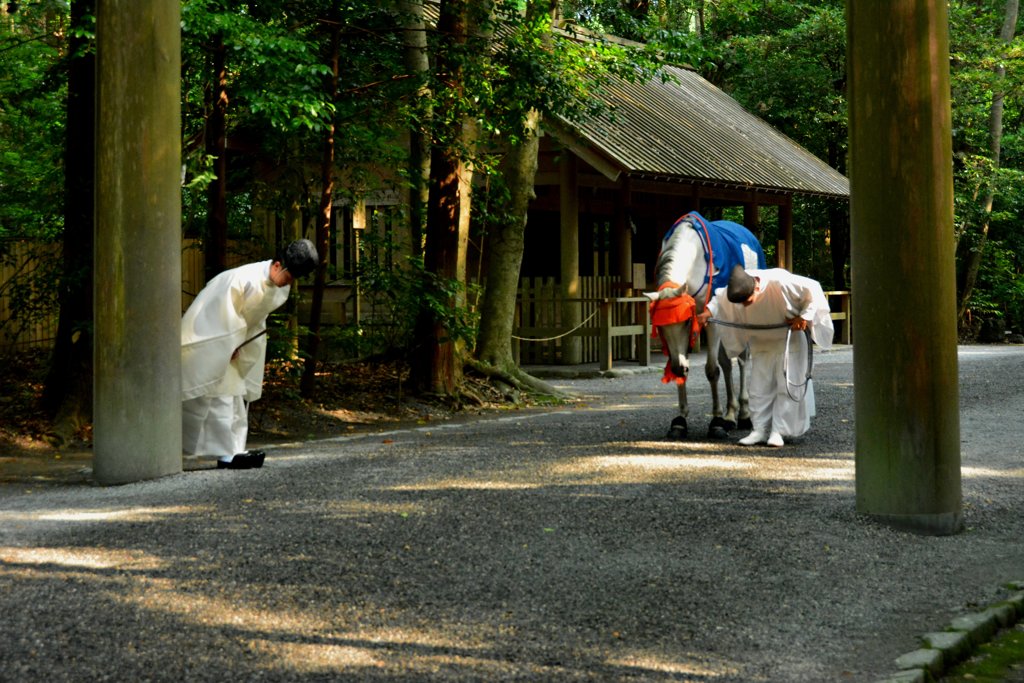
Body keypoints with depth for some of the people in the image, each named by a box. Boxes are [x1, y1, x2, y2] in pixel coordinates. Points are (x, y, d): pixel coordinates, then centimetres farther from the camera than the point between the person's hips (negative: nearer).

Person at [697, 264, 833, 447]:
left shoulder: (780, 282, -35)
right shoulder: (736, 290, -20)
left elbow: (813, 289, -24)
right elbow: (719, 299, 3)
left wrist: (804, 317, -25)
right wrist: (707, 312, -13)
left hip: (790, 340, -4)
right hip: (761, 343, 4)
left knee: (788, 385, -5)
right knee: (759, 386, 2)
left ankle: (779, 431, 0)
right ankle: (760, 430, 8)